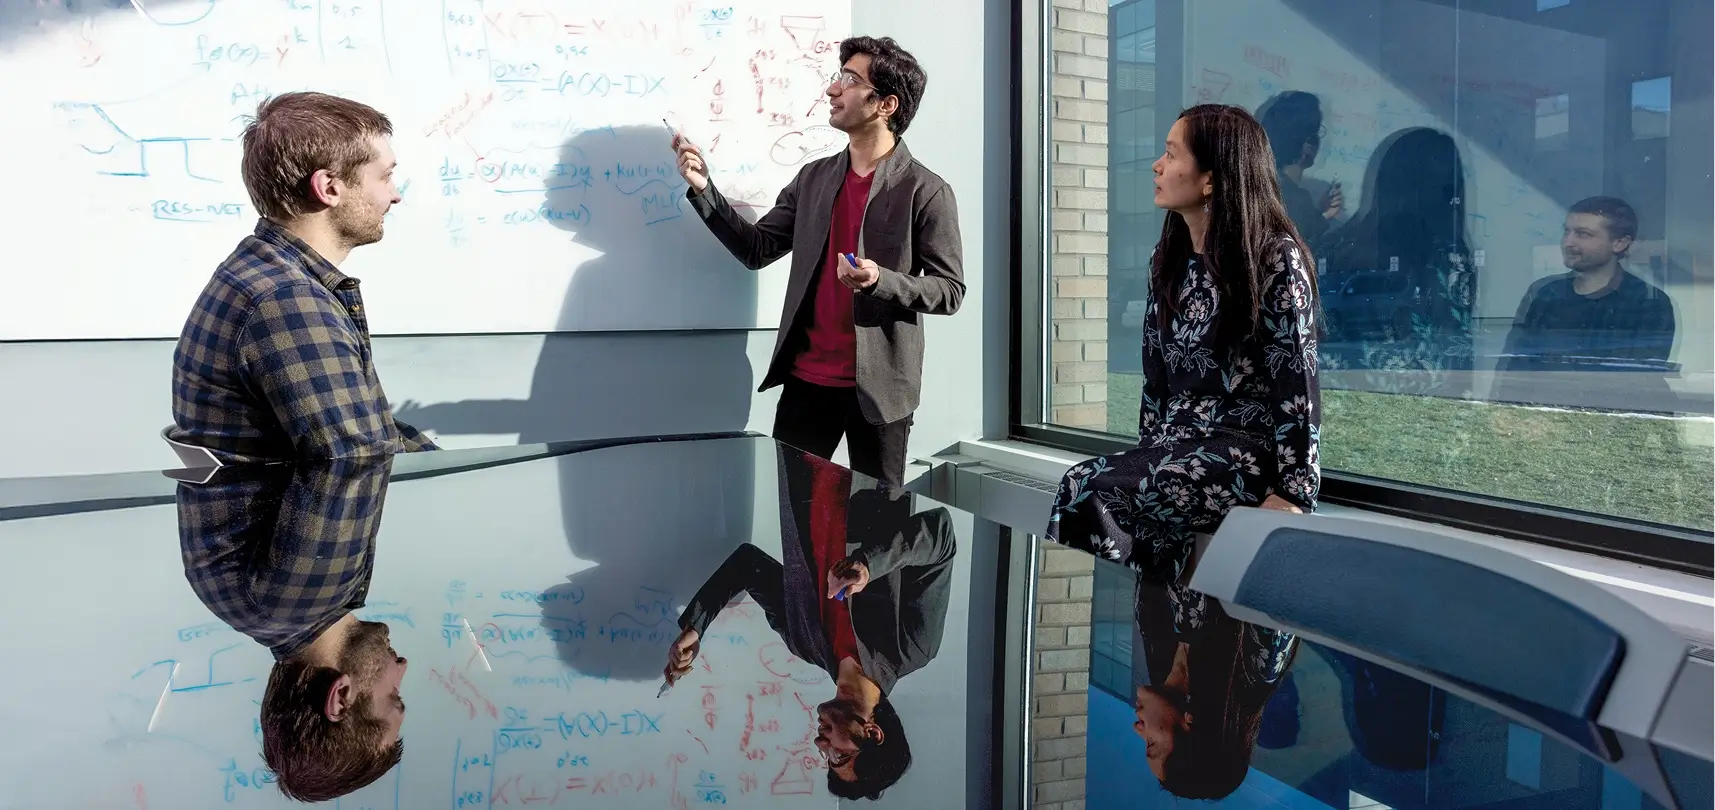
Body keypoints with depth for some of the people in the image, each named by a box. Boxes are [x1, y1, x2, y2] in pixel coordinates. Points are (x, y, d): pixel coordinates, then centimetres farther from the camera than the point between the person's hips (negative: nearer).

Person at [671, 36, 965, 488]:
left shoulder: (926, 191, -6)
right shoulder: (813, 178, 10)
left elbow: (950, 290, -6)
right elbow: (756, 250, 9)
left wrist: (881, 280, -23)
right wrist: (703, 191, -2)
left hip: (877, 386, -4)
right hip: (806, 379, 4)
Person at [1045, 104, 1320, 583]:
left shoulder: (1276, 258, -7)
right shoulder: (1169, 258, 14)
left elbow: (1297, 382, -10)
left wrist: (1294, 493, -14)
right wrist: (1148, 453, 10)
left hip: (1248, 449, -6)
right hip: (1175, 443, 6)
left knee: (1088, 495, -29)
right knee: (1078, 484, -26)